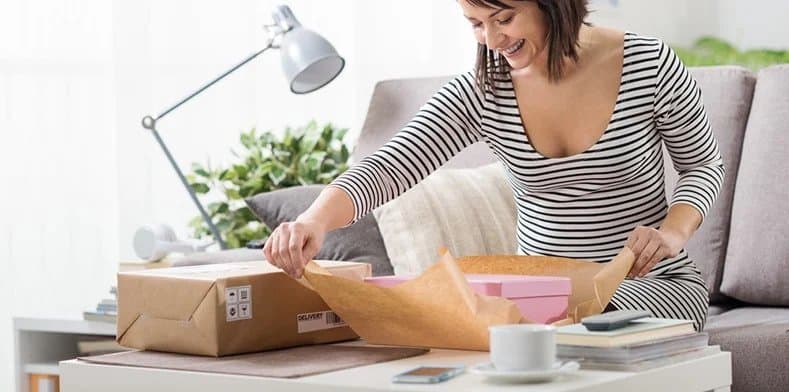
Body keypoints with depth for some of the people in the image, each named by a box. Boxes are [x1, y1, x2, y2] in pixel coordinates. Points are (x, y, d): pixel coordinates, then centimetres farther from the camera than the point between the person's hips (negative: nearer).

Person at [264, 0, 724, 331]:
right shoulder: (480, 94, -7)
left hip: (657, 284, -2)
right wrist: (315, 220, -39)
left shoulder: (649, 64, -11)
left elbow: (705, 165, 4)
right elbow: (388, 168, -18)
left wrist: (674, 232, -17)